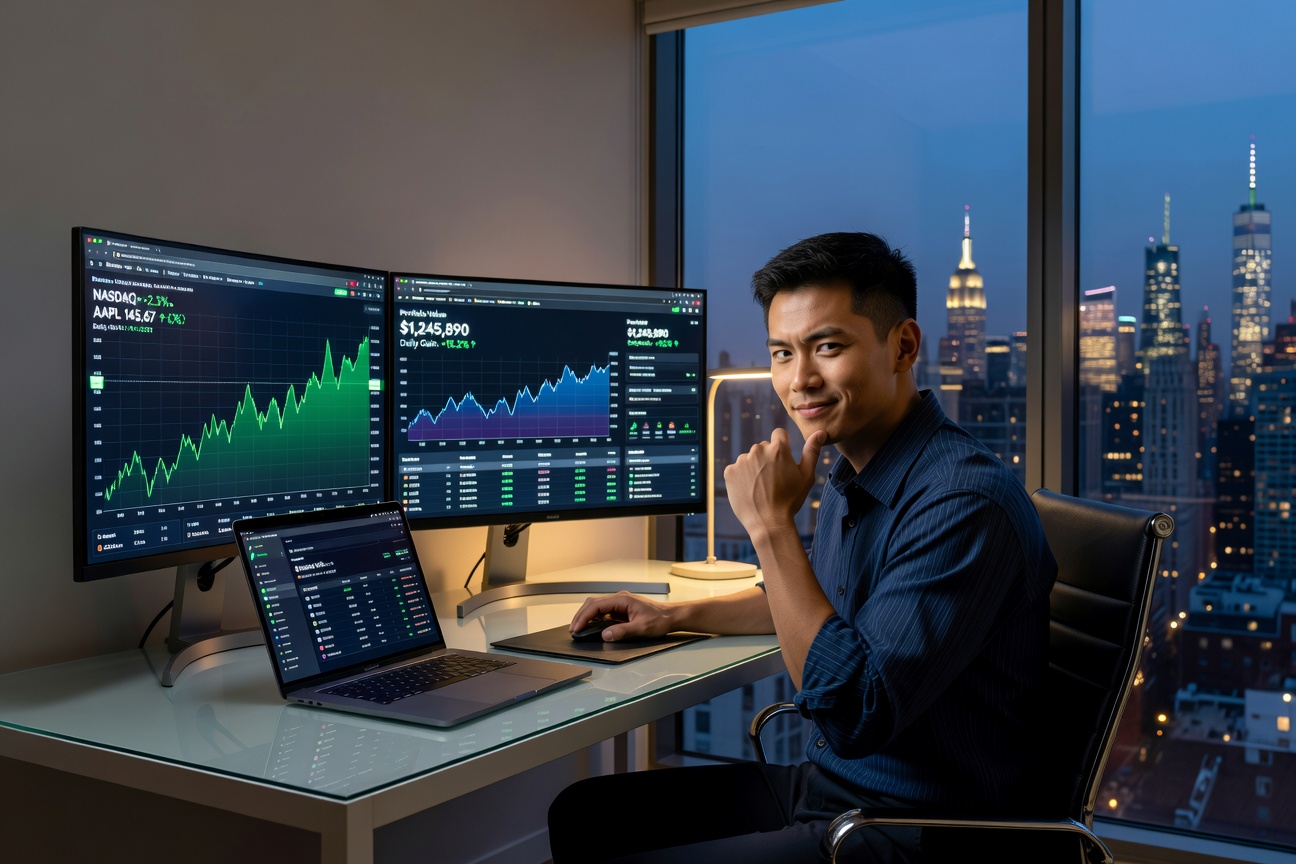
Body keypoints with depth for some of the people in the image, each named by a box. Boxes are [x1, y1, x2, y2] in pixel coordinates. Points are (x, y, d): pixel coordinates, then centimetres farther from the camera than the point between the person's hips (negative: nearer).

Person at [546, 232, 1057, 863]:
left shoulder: (964, 502, -25)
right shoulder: (851, 475, 5)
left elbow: (855, 715, -30)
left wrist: (771, 525, -27)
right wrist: (674, 615, 20)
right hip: (825, 781, 9)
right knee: (584, 810, 11)